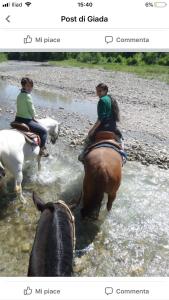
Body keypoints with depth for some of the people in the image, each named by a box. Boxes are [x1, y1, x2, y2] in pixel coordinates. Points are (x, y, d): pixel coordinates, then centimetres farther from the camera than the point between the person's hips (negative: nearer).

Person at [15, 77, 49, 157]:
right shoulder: (28, 96, -16)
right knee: (43, 131, 2)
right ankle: (42, 149, 7)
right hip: (26, 120, -9)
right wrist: (33, 117, 7)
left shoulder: (19, 95, 10)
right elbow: (32, 110, -12)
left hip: (17, 119, 9)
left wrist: (31, 117, 17)